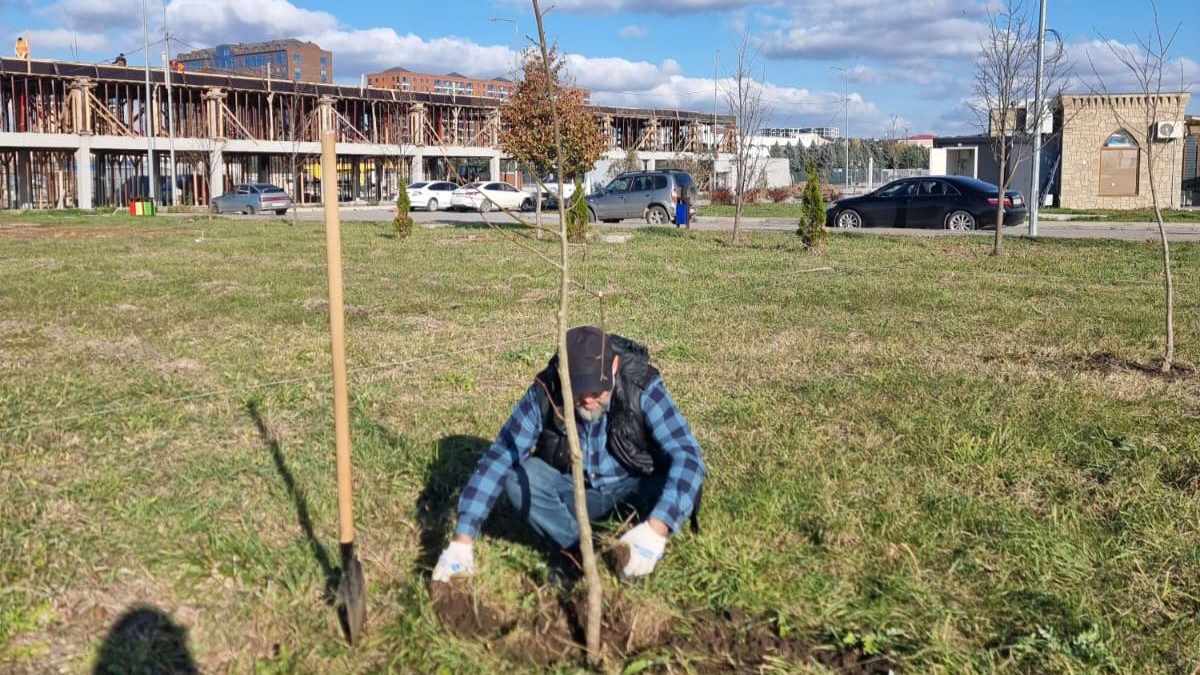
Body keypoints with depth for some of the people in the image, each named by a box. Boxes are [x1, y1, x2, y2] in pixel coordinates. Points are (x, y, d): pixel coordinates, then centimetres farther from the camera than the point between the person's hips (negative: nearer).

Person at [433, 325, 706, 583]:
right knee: (518, 476, -27)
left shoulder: (642, 387, -29)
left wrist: (656, 529, -53)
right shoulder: (545, 395, -25)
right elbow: (497, 460, -25)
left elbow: (687, 455, -37)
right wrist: (462, 541, -32)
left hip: (635, 487, -1)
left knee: (683, 477, -31)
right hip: (576, 492, 1)